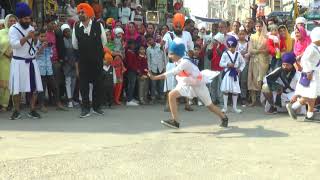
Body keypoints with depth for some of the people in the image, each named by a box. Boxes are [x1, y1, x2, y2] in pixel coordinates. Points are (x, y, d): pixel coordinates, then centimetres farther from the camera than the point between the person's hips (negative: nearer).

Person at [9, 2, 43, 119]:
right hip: (18, 62, -5)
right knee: (16, 88, -2)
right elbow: (14, 44, -19)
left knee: (34, 87, 3)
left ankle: (32, 110, 11)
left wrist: (34, 38, -5)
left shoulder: (31, 28, 11)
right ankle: (17, 111, 8)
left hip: (31, 61, 5)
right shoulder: (13, 29, -6)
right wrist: (27, 37, -26)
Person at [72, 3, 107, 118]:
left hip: (97, 60, 0)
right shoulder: (76, 27, -1)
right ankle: (85, 108, 8)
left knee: (98, 83, 7)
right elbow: (75, 45, 7)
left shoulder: (98, 25, -3)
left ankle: (97, 107, 19)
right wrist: (84, 51, 12)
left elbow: (104, 41, 6)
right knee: (83, 83, 1)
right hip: (83, 60, 0)